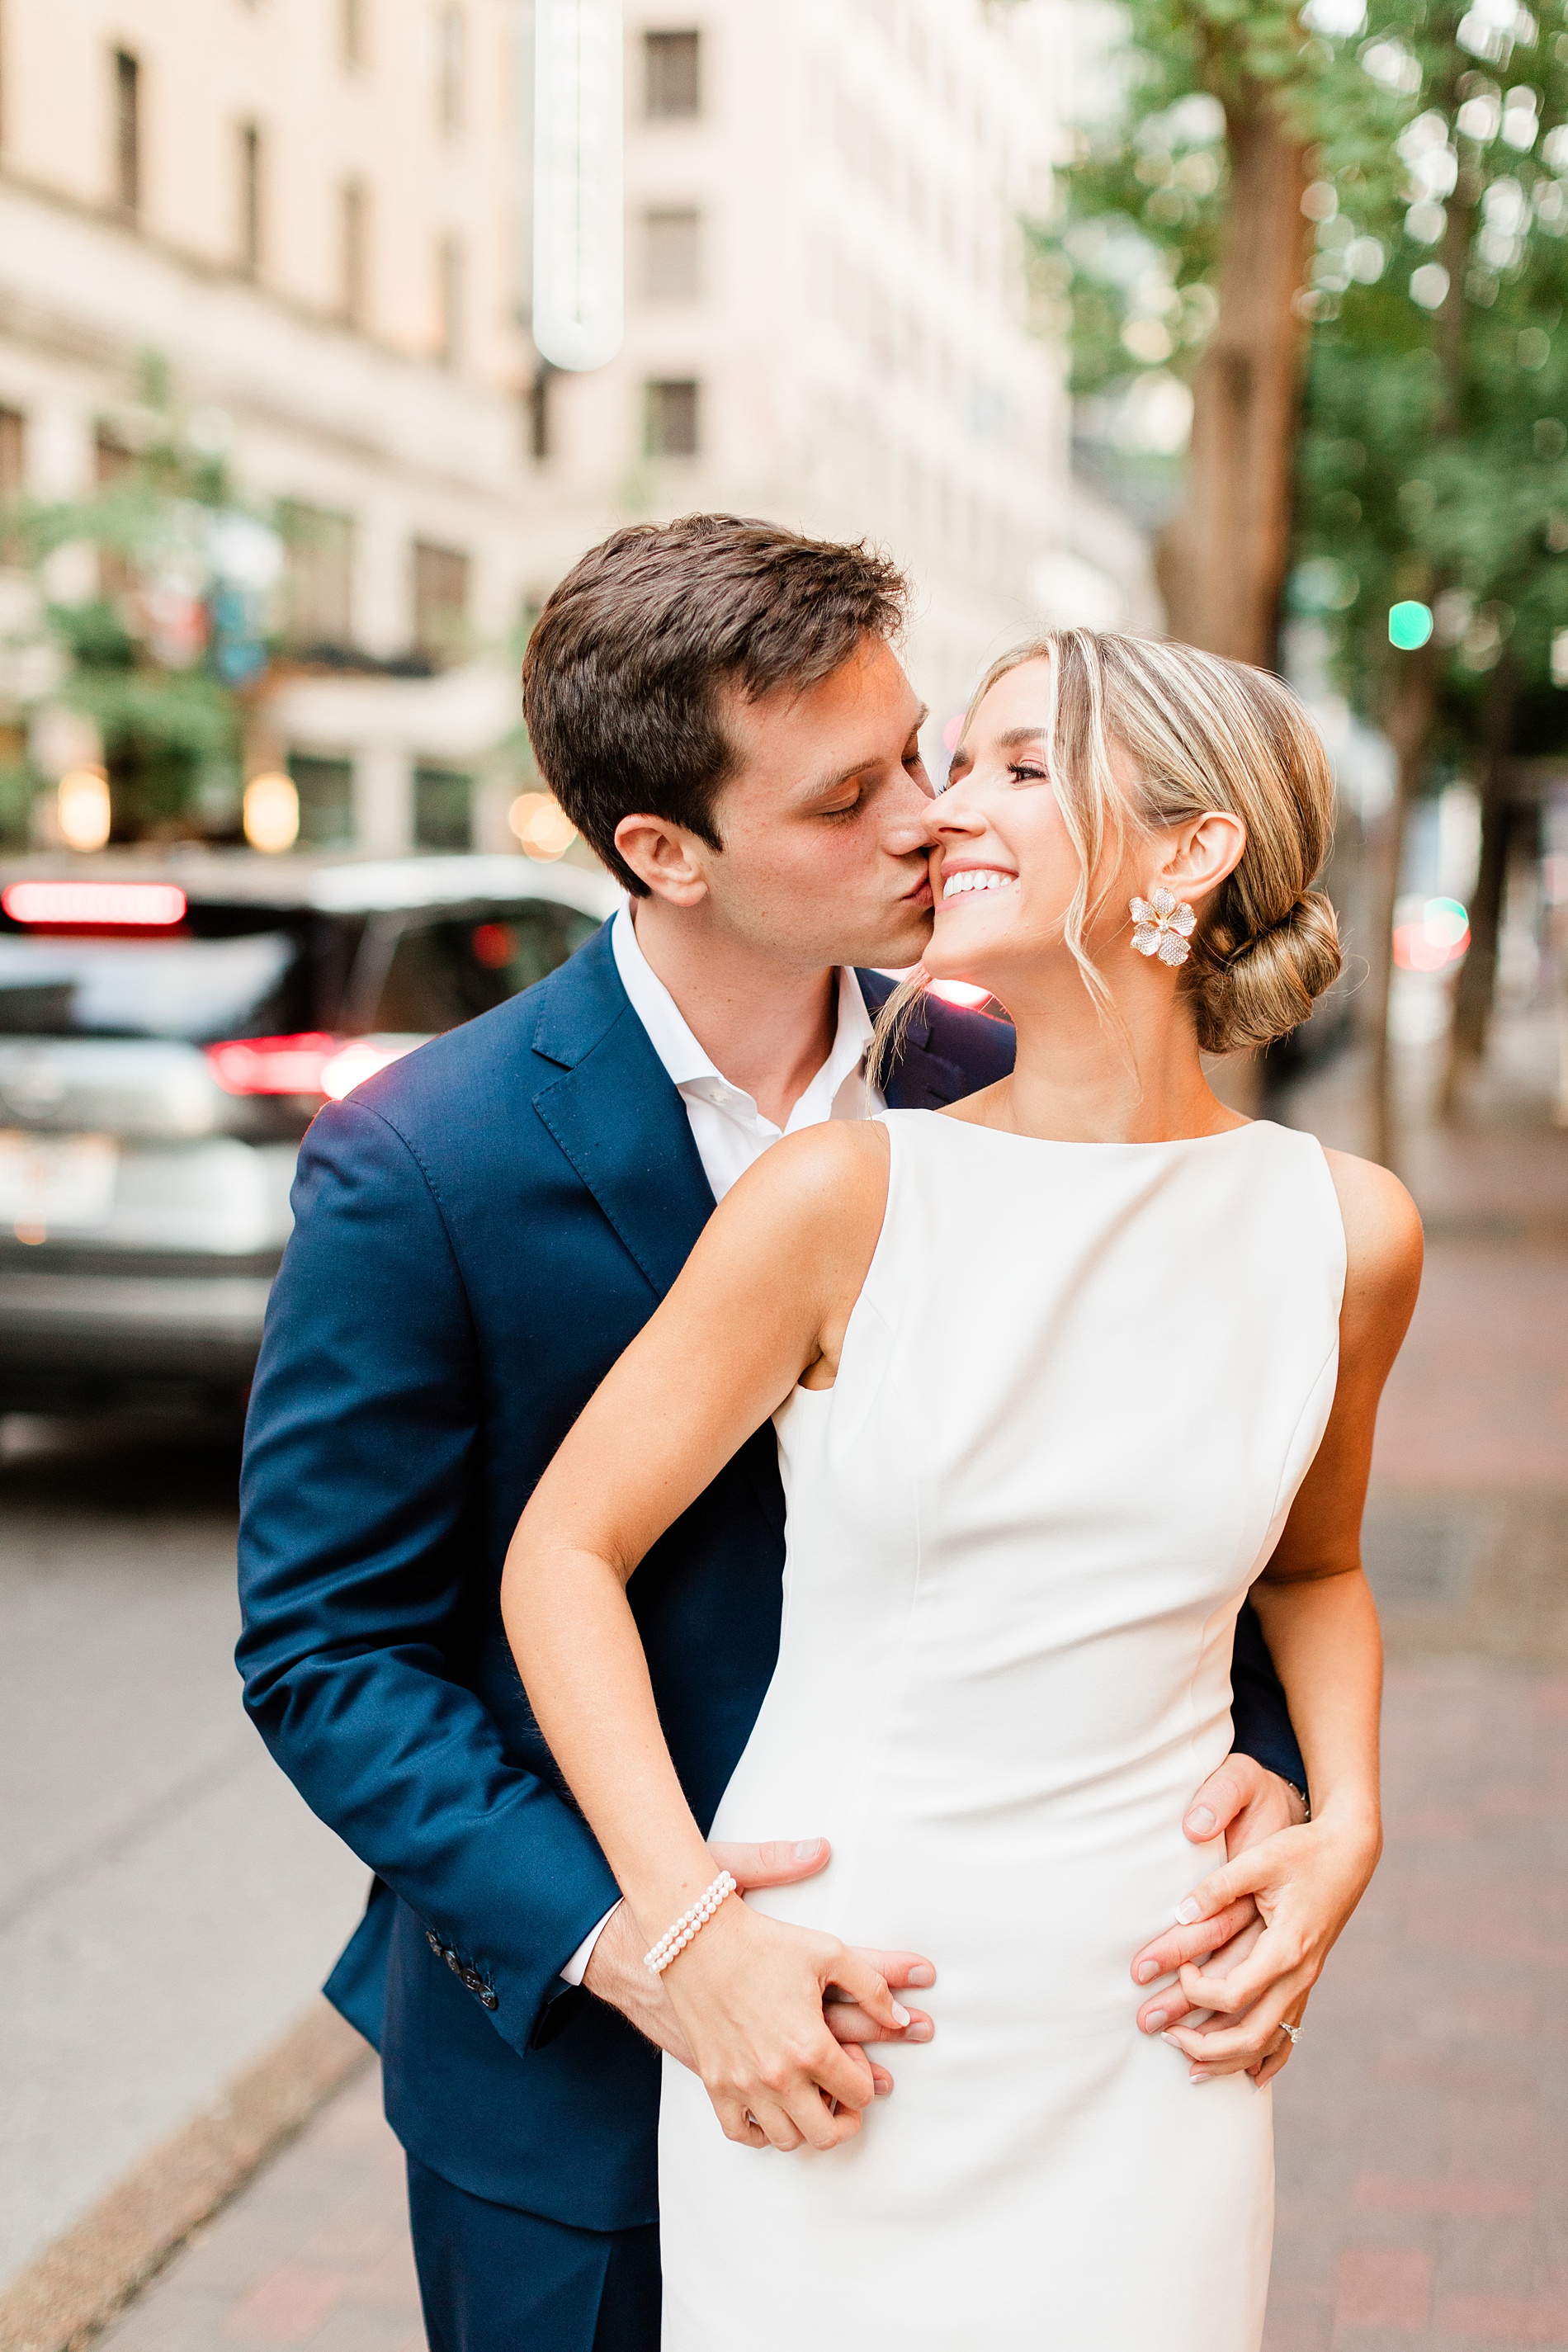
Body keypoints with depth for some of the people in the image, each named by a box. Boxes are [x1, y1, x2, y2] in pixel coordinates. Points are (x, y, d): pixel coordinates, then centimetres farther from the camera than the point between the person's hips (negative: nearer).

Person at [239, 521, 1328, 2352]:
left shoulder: (987, 1093, -5)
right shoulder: (418, 1167, -17)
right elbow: (323, 1652, -13)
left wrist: (1248, 1759, -16)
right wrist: (612, 1935, -25)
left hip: (926, 2021, 4)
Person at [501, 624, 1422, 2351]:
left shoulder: (1345, 1232, -2)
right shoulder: (849, 1197, -10)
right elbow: (565, 1554, -4)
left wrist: (1347, 1828, 1)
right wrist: (694, 1930, -11)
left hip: (1150, 2065, 2)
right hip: (815, 2033, -2)